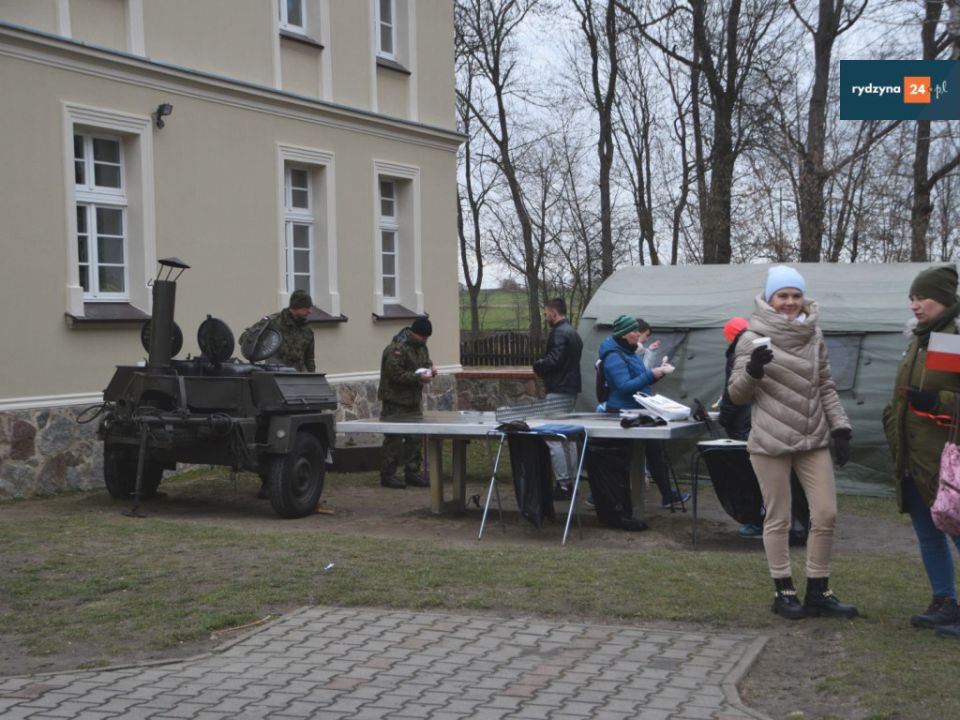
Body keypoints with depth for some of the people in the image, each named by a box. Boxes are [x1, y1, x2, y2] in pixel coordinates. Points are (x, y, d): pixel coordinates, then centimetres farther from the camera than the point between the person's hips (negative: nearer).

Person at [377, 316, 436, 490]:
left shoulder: (420, 347, 12)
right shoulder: (396, 349, -18)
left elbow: (426, 363, 26)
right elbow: (395, 374, -24)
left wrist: (430, 370, 3)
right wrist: (418, 378, -25)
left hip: (413, 401, 9)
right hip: (395, 402, -9)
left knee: (414, 439, 11)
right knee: (394, 439, -7)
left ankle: (413, 472, 18)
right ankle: (387, 475, 0)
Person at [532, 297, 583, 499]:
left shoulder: (559, 333, -14)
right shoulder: (573, 333, 18)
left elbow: (553, 361, -23)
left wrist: (537, 365, -4)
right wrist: (543, 368, 10)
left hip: (559, 392, -11)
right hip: (571, 390, 11)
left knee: (553, 439, -9)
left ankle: (562, 485, -11)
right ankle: (570, 481, 20)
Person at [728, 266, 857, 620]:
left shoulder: (814, 336, 8)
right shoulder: (753, 338, -6)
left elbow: (826, 387, 16)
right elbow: (737, 395, -2)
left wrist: (840, 429, 8)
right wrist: (752, 371, -22)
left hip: (813, 440, 4)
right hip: (770, 442, -4)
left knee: (826, 515, 4)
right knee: (778, 519, 4)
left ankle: (818, 591, 17)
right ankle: (784, 592, 16)